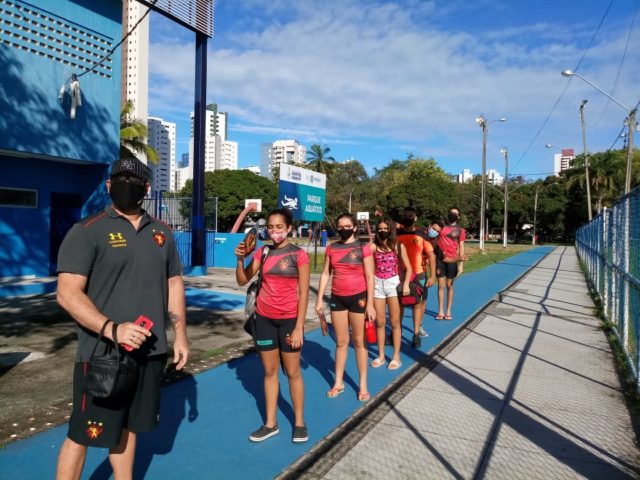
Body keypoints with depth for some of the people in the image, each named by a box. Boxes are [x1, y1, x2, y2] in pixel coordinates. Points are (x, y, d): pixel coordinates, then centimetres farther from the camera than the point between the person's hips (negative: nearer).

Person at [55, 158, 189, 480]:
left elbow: (174, 285, 14)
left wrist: (180, 335, 9)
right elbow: (67, 294, -16)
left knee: (127, 426, 19)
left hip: (150, 351, 5)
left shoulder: (162, 233, 8)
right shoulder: (87, 231, -9)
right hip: (102, 354, -4)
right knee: (82, 434, 7)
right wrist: (111, 329, -28)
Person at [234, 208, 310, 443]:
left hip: (289, 319, -3)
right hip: (264, 318, 4)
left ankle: (299, 422, 21)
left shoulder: (299, 255, -9)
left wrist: (299, 327, -12)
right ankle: (270, 423, 22)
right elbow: (242, 281, 4)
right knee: (269, 371, 11)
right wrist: (240, 259, -13)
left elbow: (303, 293, -9)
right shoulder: (262, 252, 3)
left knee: (293, 372, 6)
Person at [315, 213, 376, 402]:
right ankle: (338, 382, 24)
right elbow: (325, 274, 7)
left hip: (358, 297, -3)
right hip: (337, 298, 3)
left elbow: (369, 277, -7)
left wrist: (370, 304, -11)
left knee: (359, 342, 6)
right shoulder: (331, 248, 3)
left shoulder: (363, 248, -7)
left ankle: (363, 385, 18)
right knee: (341, 341, 13)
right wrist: (319, 300, 3)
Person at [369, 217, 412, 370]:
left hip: (393, 283, -1)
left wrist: (406, 284, -11)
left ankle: (396, 357, 17)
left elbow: (408, 268, -1)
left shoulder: (398, 246, -2)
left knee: (395, 322, 6)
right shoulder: (373, 246, -1)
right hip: (378, 284, 1)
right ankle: (381, 356, 22)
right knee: (379, 322, 9)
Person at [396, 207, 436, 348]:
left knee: (417, 304, 7)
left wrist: (432, 276, -10)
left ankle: (416, 333, 17)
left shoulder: (422, 235, -4)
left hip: (418, 275, -1)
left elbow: (431, 255, -4)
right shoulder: (396, 235, 0)